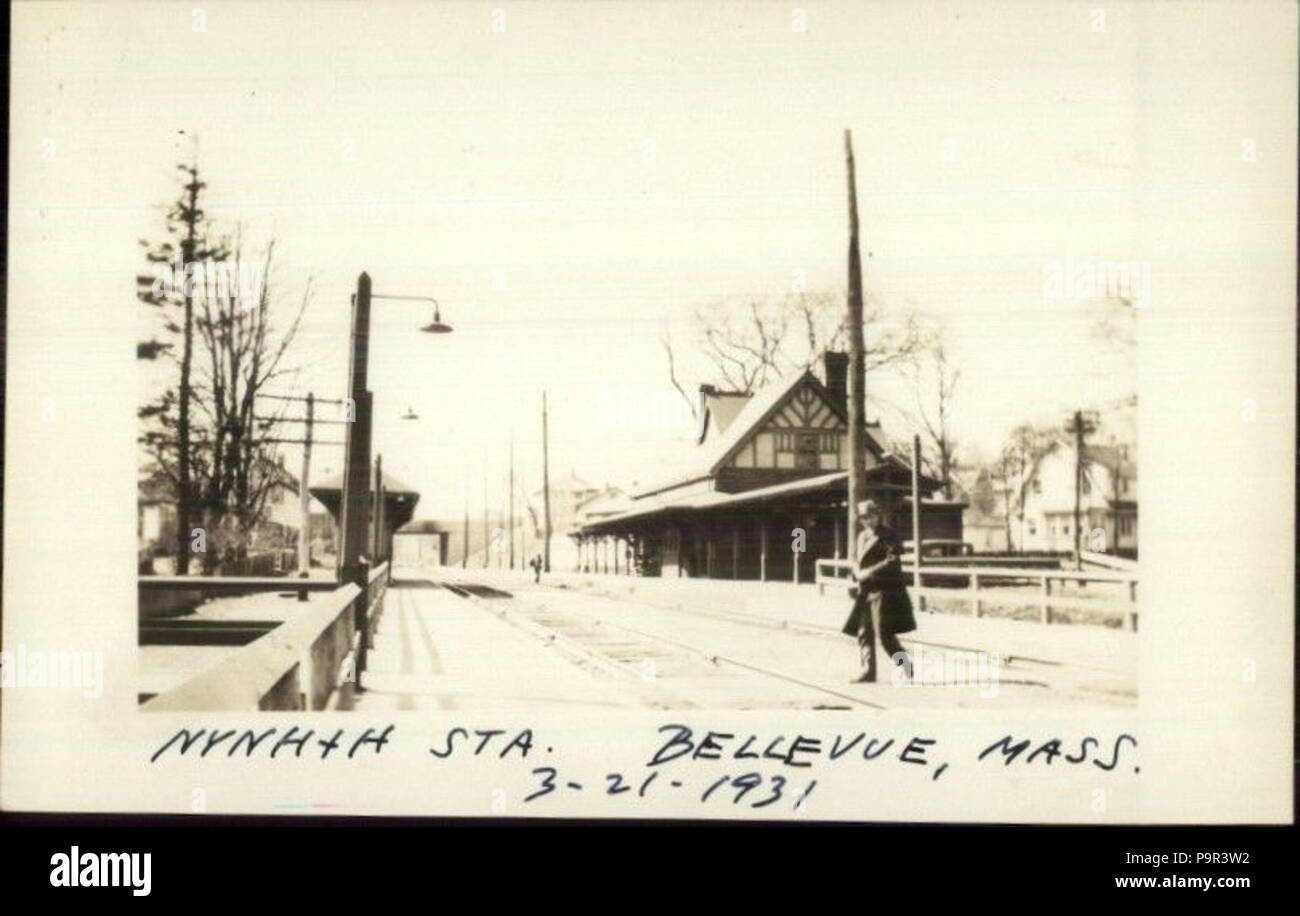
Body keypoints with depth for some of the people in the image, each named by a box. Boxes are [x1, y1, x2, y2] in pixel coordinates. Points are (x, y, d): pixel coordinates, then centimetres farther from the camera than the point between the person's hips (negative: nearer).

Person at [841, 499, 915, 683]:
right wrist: (858, 574, 2)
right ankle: (868, 671, 9)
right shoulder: (862, 537, 17)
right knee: (864, 633, 4)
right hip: (866, 591, 8)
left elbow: (893, 562, -13)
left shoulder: (888, 536, -5)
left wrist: (872, 571, -22)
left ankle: (906, 667, 2)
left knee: (885, 633, -10)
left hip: (884, 590, -8)